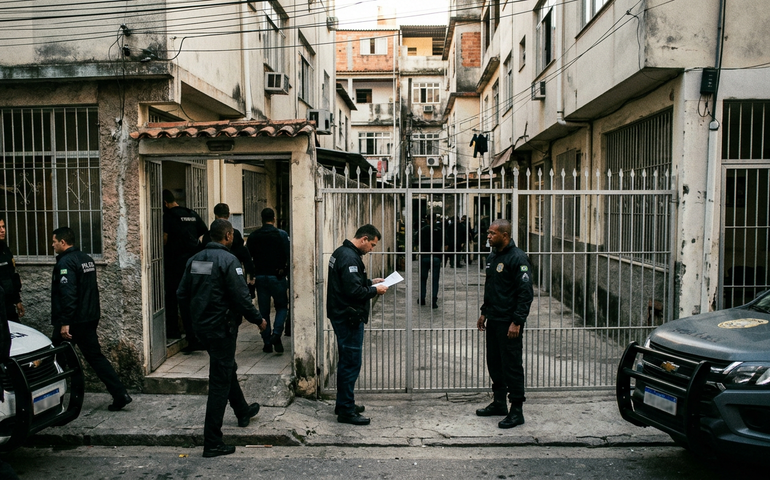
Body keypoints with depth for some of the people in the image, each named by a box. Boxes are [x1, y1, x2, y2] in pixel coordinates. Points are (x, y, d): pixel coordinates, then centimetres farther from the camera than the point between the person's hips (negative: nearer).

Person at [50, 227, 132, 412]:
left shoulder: (65, 262, -14)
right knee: (95, 356, 7)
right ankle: (120, 394, 1)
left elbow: (67, 294, -23)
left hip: (73, 321, -8)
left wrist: (64, 323, -24)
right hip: (90, 318, 8)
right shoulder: (86, 259, 13)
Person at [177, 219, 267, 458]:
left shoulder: (194, 259, 6)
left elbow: (182, 294, 10)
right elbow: (241, 297, -20)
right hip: (221, 327, -8)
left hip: (201, 327, 8)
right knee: (220, 382, -1)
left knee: (227, 368, 27)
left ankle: (243, 411, 47)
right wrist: (258, 319, -6)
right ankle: (212, 443, 4)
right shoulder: (228, 260, -17)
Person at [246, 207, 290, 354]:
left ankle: (267, 342, 10)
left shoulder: (253, 236, 4)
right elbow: (288, 256, -9)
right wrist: (286, 271, 2)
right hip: (277, 277, -2)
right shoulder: (282, 234, -5)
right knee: (282, 306, 12)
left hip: (260, 277, 3)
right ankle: (276, 333, -9)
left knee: (263, 310, 10)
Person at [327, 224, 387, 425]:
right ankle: (346, 411, 6)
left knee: (346, 362, 19)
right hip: (349, 318, -11)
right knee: (351, 363, -3)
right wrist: (375, 290, -12)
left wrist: (371, 281, 13)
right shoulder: (350, 258, -21)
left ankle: (344, 404, 31)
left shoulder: (342, 252, 13)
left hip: (342, 316, 11)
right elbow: (354, 291, -26)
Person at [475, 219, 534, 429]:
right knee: (494, 363, 15)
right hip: (493, 320, 9)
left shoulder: (517, 258, -15)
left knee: (512, 365, -2)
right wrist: (484, 313, 20)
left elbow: (525, 293, -18)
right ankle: (499, 403, 29)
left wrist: (517, 322, -21)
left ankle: (516, 411, 8)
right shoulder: (492, 257, 13)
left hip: (509, 322, -9)